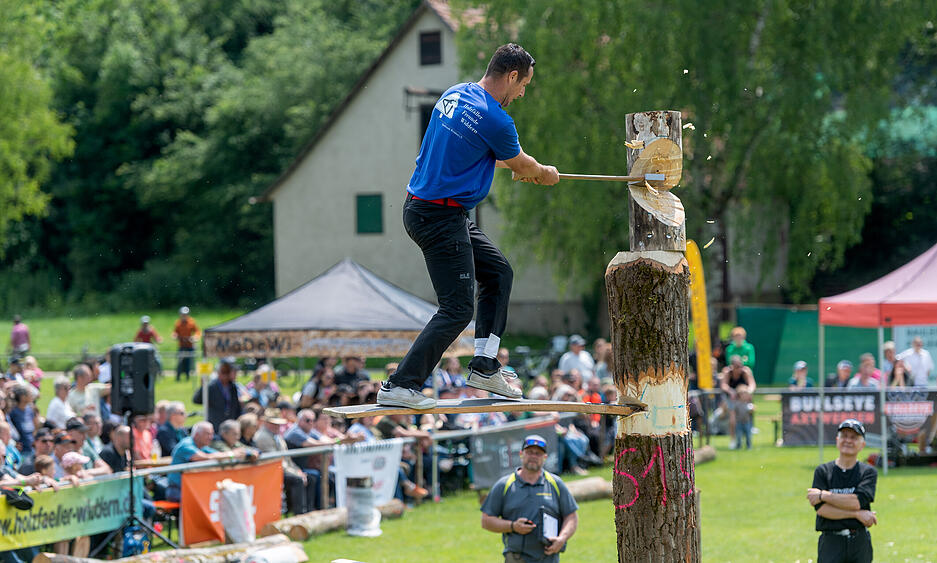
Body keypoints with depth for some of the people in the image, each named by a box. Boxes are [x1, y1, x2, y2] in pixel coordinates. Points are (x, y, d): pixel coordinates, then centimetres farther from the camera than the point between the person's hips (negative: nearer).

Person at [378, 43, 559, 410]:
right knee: (457, 309, -8)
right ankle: (400, 386, -11)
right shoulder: (494, 119, -19)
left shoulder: (455, 94, 9)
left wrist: (522, 168, 39)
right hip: (441, 218, -10)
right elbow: (521, 165, 0)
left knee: (498, 273, 19)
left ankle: (484, 366, 20)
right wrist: (546, 174, 22)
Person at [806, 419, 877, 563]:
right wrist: (857, 514, -12)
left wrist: (823, 495, -9)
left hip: (860, 542, 1)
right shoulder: (822, 471, 5)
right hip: (831, 542, -1)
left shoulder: (868, 472, 4)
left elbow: (857, 502, -13)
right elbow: (822, 509, -8)